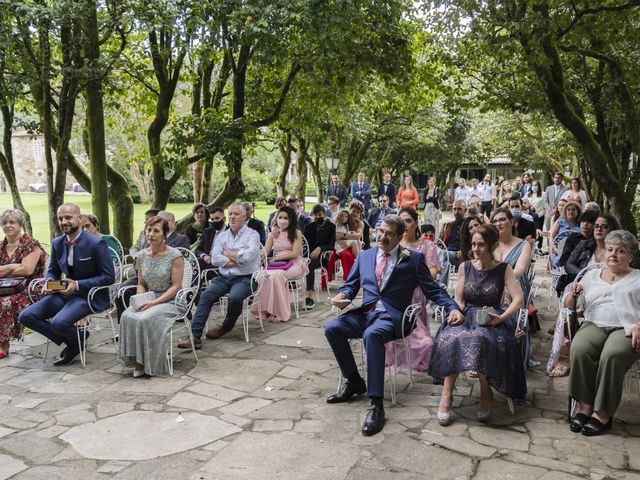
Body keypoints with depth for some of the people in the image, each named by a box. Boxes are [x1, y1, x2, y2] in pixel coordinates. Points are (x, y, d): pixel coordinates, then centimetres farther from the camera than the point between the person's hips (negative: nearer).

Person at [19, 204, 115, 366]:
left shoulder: (96, 243, -14)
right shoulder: (57, 243, 7)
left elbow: (109, 277, -14)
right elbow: (52, 271, 19)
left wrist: (77, 285, -21)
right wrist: (48, 283, -6)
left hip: (89, 296, -7)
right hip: (63, 293, 7)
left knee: (58, 322, -30)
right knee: (25, 316, -7)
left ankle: (78, 341, 6)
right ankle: (71, 342, 3)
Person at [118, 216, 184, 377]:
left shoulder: (175, 256, -9)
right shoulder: (142, 255, 8)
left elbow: (176, 286, -12)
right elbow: (141, 284, 15)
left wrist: (154, 302, -19)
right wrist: (141, 299, -6)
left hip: (170, 301, -5)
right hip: (149, 298, 5)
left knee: (145, 319, -31)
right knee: (127, 316, -24)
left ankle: (149, 364, -12)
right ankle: (137, 361, -13)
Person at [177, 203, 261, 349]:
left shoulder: (252, 235, 2)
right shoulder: (221, 236, 15)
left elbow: (248, 256, -17)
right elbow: (215, 259, 0)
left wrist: (227, 253, -3)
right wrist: (238, 258, -9)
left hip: (244, 278, -4)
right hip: (223, 277, 4)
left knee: (235, 297, -32)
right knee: (206, 295, -21)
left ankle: (225, 328, -4)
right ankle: (195, 336, -24)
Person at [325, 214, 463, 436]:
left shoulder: (413, 259, 6)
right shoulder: (364, 256, 17)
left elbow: (433, 290, 4)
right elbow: (351, 285, 19)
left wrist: (453, 307, -12)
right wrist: (343, 295, -5)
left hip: (392, 316, -5)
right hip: (364, 313, 5)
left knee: (372, 334, -38)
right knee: (332, 328, -22)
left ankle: (376, 405, -33)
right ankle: (354, 381, 1)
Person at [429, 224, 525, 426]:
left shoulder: (504, 269, 5)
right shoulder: (465, 267, 12)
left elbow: (518, 299, -5)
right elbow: (459, 300, 9)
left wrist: (502, 317, -22)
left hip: (491, 319, -2)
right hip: (467, 316, 2)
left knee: (481, 339, -37)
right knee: (449, 338, -32)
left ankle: (486, 393, -16)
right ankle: (447, 394, -28)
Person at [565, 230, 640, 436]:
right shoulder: (592, 275, 23)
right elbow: (570, 305, 18)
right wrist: (572, 294, -3)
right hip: (594, 325, 2)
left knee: (612, 354, -35)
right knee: (579, 349, -32)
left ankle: (603, 414, -25)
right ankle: (584, 405, -22)